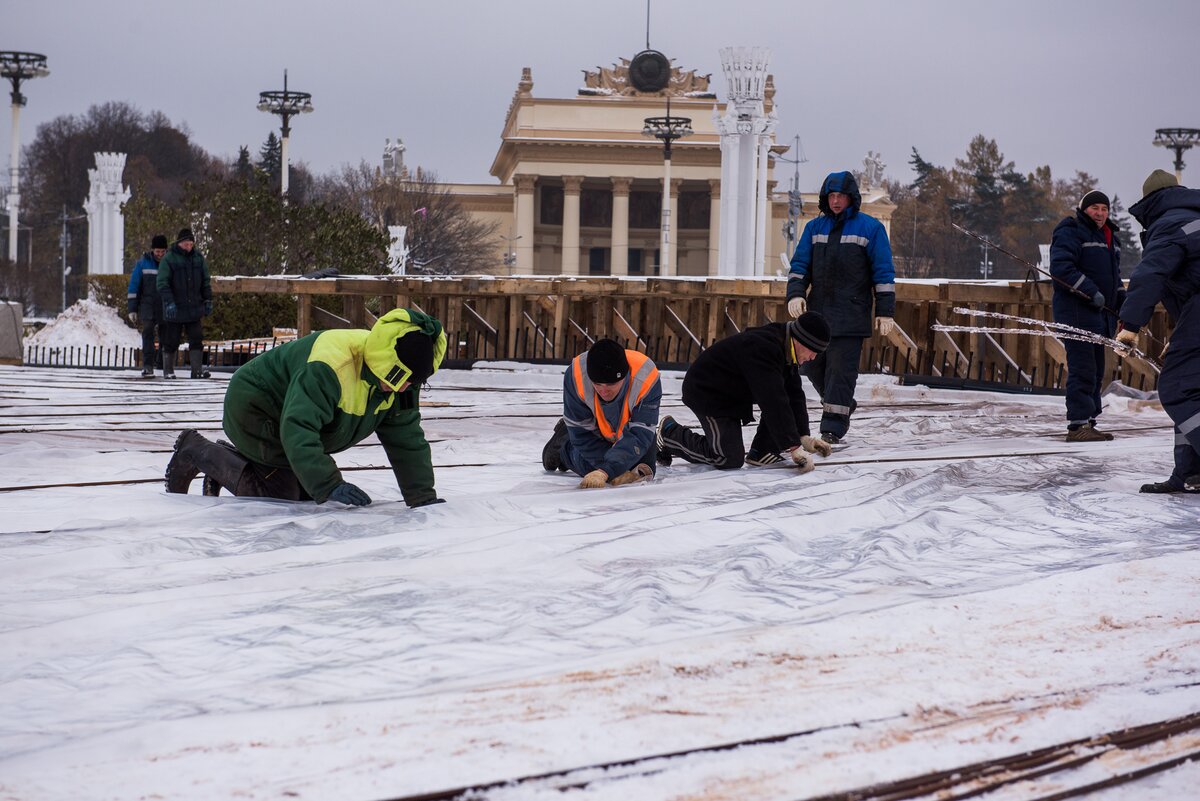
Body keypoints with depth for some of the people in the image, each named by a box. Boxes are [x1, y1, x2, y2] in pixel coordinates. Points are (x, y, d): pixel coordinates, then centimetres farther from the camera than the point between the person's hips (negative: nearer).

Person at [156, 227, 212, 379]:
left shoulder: (198, 258, 7)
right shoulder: (168, 259, -7)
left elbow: (205, 281, 16)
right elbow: (162, 283, -11)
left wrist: (208, 300, 12)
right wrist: (169, 302, -20)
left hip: (194, 308, 4)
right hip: (175, 309, -4)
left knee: (197, 339, -2)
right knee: (171, 341, 4)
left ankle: (197, 369, -1)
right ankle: (168, 370, 14)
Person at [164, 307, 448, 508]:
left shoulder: (399, 380, -14)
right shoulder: (328, 369, -41)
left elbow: (407, 440, -6)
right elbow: (297, 430, -47)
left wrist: (423, 497, -12)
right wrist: (329, 486, -54)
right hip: (252, 408, -9)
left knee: (307, 491, 3)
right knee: (278, 491, -17)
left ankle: (228, 459, 21)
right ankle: (196, 453, 2)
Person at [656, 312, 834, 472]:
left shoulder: (785, 349, -3)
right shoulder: (762, 348, -34)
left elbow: (795, 394, 1)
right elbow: (773, 401, -39)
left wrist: (804, 436, -9)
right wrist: (794, 447, -40)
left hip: (738, 393, 10)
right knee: (731, 460, -14)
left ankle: (761, 453, 3)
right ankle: (671, 433, 4)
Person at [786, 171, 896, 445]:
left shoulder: (870, 228, -1)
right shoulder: (815, 227, 11)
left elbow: (884, 273, -1)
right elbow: (799, 264, 11)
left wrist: (885, 312, -6)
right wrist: (795, 293, -7)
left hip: (850, 316, -5)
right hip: (817, 312, 5)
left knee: (840, 369, -9)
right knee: (814, 366, 9)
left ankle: (833, 427, -8)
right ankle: (843, 405, 30)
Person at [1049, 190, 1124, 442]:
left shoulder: (1109, 237, 21)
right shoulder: (1070, 233, -7)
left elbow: (1114, 276, 32)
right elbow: (1061, 267, -20)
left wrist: (1123, 302, 18)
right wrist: (1090, 291, -24)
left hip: (1101, 314, 9)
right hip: (1076, 311, -9)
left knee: (1096, 371, 11)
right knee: (1083, 370, -14)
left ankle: (1089, 423, 16)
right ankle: (1078, 425, -15)